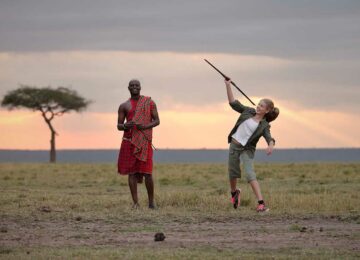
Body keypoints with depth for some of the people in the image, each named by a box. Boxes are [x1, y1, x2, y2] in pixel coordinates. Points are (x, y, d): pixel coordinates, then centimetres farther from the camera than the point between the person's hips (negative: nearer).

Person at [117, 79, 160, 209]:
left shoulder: (149, 102, 7)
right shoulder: (124, 106, 9)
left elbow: (157, 121, 4)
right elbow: (118, 126, 9)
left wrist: (145, 126, -15)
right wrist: (125, 126, -16)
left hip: (144, 141, -1)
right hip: (129, 141, 1)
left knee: (147, 172, -7)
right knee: (131, 172, -2)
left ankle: (151, 201, 6)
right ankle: (135, 202, 1)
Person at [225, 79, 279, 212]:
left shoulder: (264, 125, -6)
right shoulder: (248, 111, 3)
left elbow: (269, 138, -19)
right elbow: (233, 103, 6)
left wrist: (271, 145, -43)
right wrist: (228, 86, -1)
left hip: (247, 150, -4)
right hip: (234, 145, 4)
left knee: (250, 174, -20)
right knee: (233, 174, 13)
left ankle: (261, 203, -27)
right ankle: (234, 192, 46)